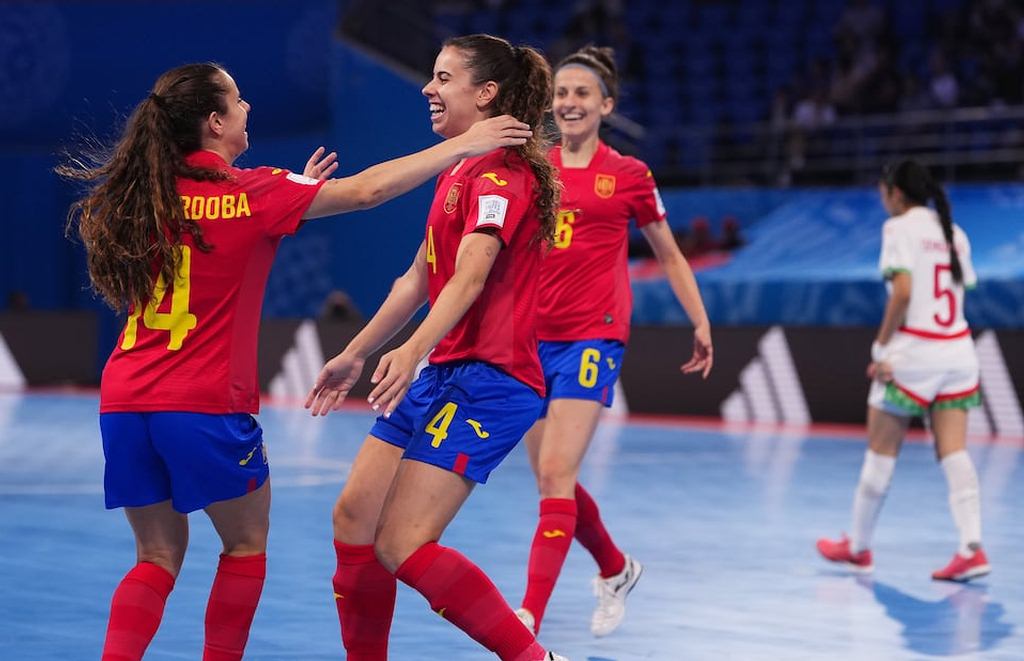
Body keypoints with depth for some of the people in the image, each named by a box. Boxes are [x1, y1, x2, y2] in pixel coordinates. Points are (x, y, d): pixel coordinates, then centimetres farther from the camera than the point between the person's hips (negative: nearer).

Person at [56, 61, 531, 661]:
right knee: (246, 544, 15)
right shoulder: (250, 192, -8)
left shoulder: (139, 195, 8)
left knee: (159, 557, 14)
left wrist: (290, 194, 24)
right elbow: (366, 189, -6)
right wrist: (463, 145, 1)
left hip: (124, 402, 5)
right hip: (206, 405, -5)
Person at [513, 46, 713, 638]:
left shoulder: (628, 174, 2)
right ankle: (616, 569, 37)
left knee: (555, 475, -16)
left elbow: (669, 255, 12)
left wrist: (701, 323, 9)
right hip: (533, 334, 5)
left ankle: (527, 622, -20)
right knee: (552, 479, 11)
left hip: (593, 336, -5)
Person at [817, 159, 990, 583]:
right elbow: (962, 290, 11)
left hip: (913, 352, -6)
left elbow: (902, 291, -16)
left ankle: (858, 547, 16)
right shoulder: (953, 232, 14)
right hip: (957, 350, 6)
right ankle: (972, 548, -14)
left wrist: (882, 346, -12)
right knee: (953, 453, 0)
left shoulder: (900, 227, -6)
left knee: (881, 452, 6)